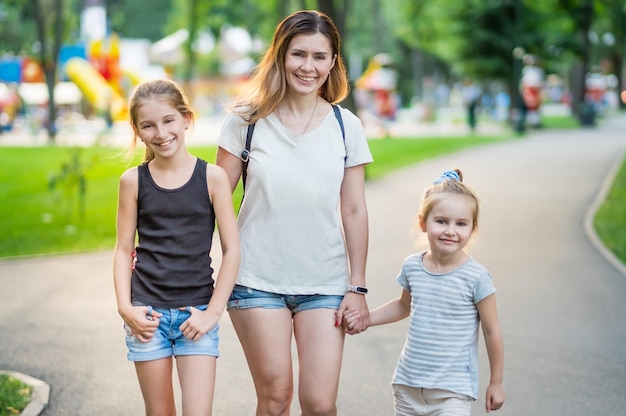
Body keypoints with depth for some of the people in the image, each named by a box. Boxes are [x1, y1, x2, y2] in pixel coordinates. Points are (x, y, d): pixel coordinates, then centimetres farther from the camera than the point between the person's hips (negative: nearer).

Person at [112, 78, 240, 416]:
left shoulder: (212, 177, -3)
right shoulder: (133, 180, 1)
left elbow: (231, 250, -2)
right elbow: (123, 250, 5)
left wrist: (213, 311, -7)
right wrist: (125, 306, -6)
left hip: (197, 310, -1)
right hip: (148, 312, 1)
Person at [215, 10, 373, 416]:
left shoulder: (346, 126, 3)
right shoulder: (247, 120, -1)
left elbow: (354, 211, 5)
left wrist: (357, 288, 3)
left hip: (325, 284, 1)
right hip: (259, 281, -1)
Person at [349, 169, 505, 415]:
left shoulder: (476, 277, -12)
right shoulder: (412, 266, 1)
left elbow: (491, 332, -4)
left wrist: (496, 383, 1)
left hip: (452, 388, -5)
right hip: (409, 383, 5)